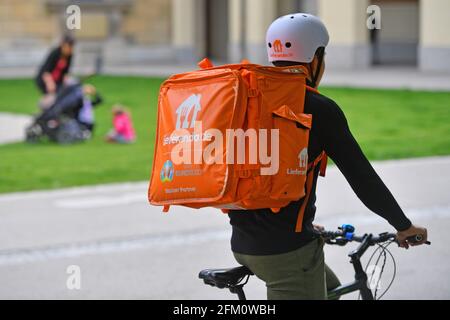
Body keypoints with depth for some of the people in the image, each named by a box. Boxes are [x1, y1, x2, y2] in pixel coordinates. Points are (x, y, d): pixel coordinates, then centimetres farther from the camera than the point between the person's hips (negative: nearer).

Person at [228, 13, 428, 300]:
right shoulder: (320, 109, -11)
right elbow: (361, 176, -9)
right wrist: (404, 226, 5)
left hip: (244, 243, 8)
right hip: (287, 248, -8)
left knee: (329, 289, 28)